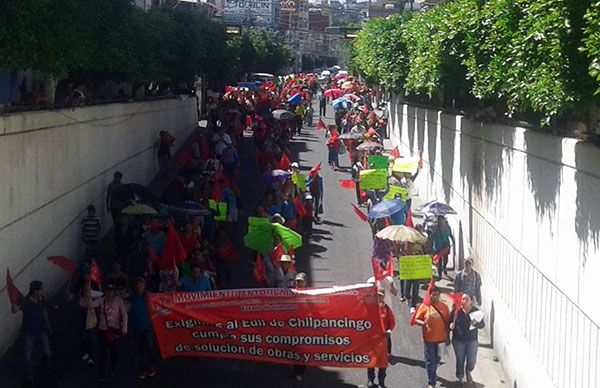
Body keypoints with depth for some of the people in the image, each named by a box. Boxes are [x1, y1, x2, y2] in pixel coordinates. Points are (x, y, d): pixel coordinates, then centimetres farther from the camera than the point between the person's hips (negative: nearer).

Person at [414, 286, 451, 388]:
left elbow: (447, 322, 7)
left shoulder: (444, 306, 0)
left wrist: (447, 336, 6)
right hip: (429, 338, -3)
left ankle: (433, 374, 45)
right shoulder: (424, 306, -6)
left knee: (437, 359, 18)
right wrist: (423, 323, -26)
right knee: (430, 361, 1)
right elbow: (416, 319, -4)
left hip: (441, 338, 3)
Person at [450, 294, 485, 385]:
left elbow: (482, 325, 0)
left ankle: (468, 372, 33)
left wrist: (476, 323, -21)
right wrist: (451, 326, -18)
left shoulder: (476, 311, -3)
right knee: (460, 360, 7)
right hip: (458, 340, 0)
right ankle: (460, 378, 31)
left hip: (472, 340, 0)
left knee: (471, 361, -1)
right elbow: (450, 322, 6)